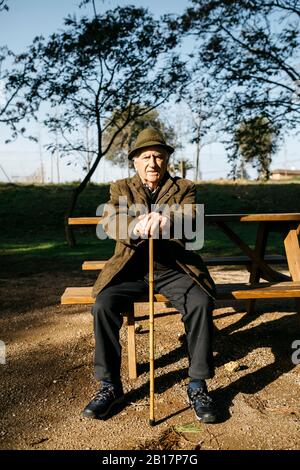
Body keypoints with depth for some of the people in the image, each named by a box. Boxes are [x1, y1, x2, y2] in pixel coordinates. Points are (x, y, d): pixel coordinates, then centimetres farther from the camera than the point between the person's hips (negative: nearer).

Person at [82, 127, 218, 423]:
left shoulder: (184, 189, 9)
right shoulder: (121, 189, 10)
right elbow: (109, 221, -9)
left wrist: (168, 220, -38)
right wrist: (135, 226, -34)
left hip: (172, 268, 0)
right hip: (131, 268, 1)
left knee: (201, 303, -27)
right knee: (103, 305, -25)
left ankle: (197, 386, -11)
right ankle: (109, 386, -8)